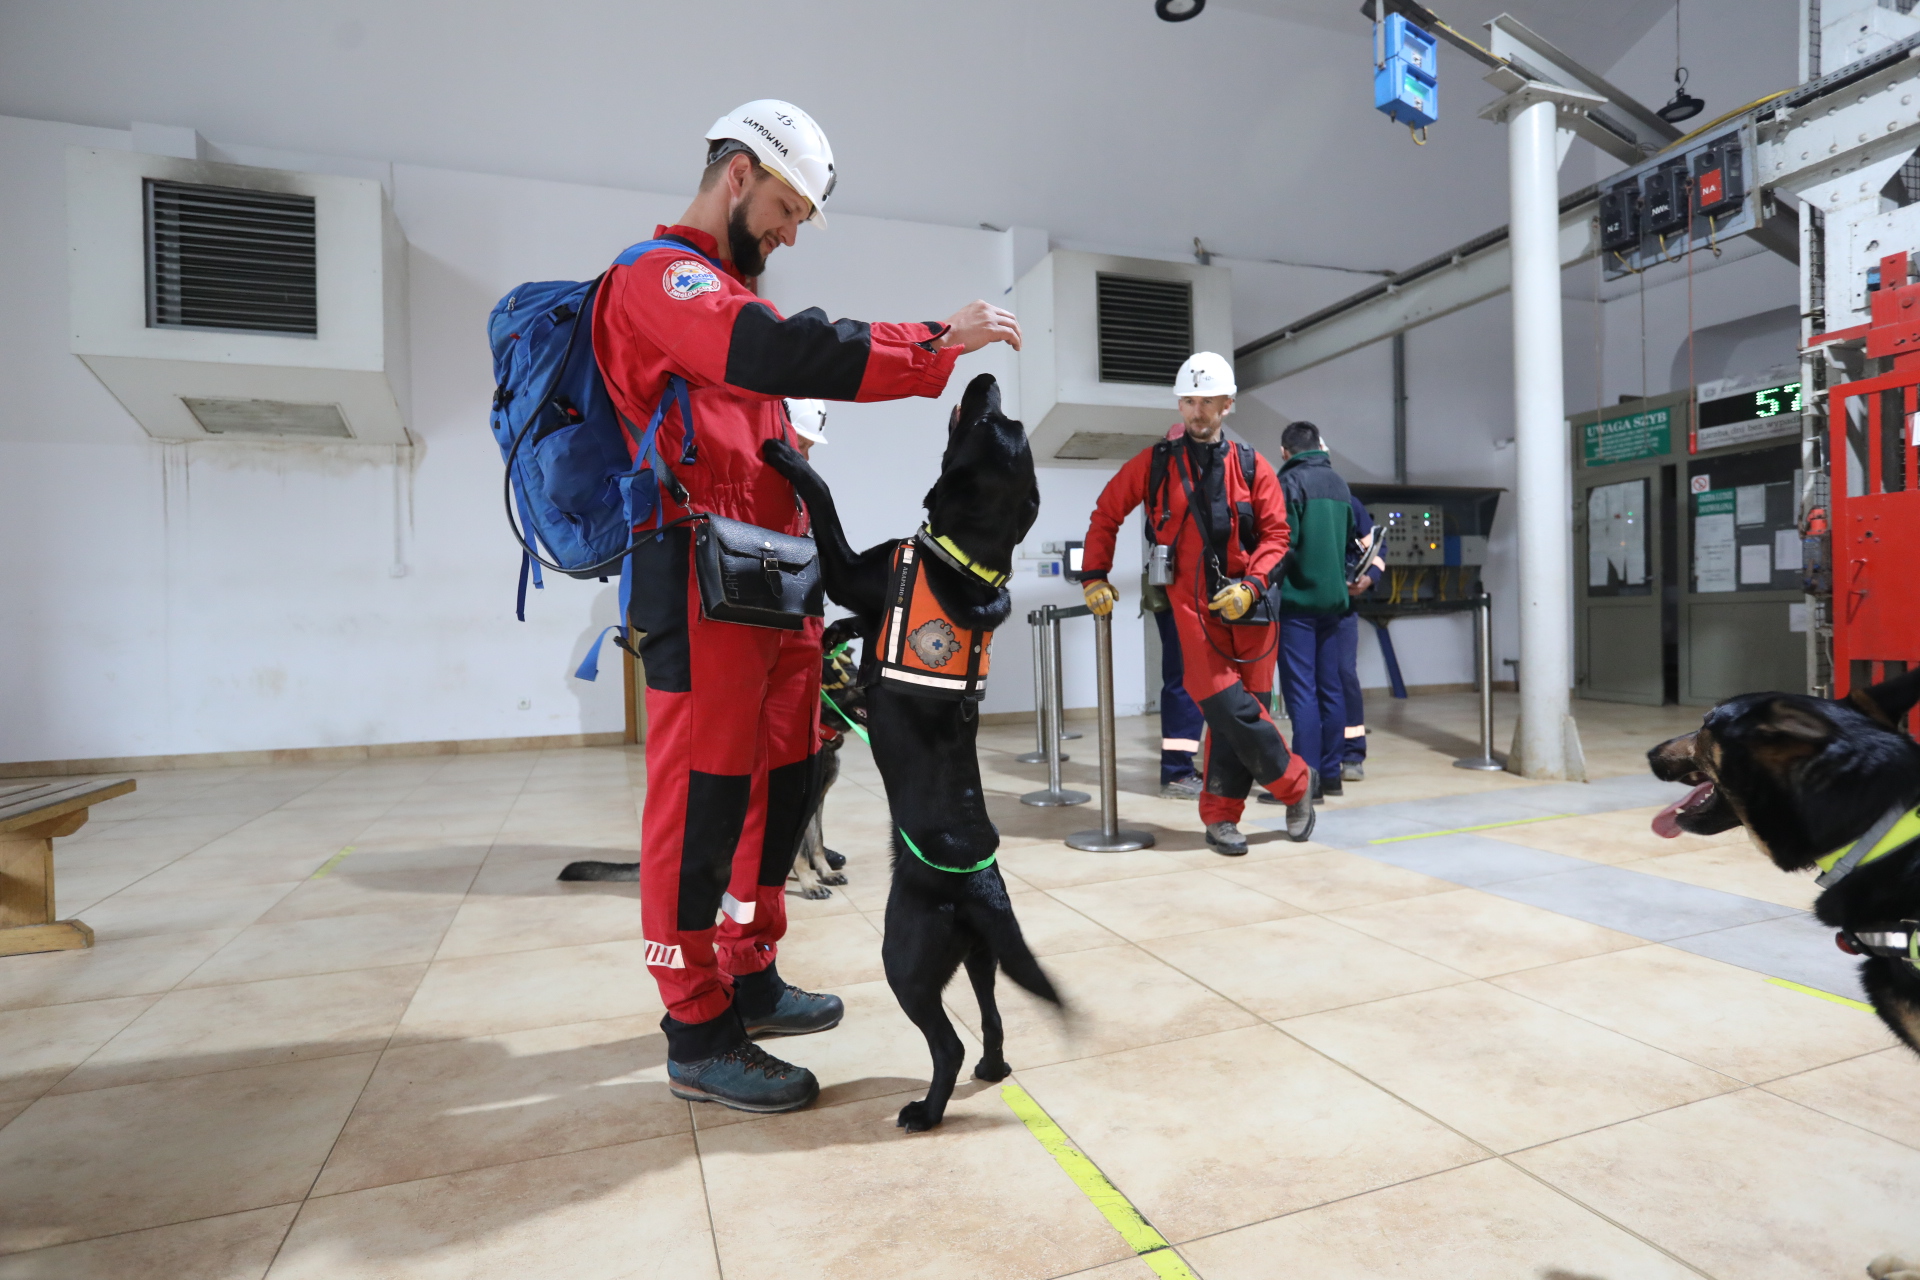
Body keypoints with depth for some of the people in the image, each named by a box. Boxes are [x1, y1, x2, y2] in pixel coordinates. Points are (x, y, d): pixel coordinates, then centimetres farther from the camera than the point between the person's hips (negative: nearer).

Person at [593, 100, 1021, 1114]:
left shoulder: (722, 293, 27)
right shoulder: (662, 277, -4)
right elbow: (787, 354, -24)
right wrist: (940, 343, -21)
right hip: (705, 582, -10)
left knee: (780, 783, 12)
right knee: (703, 796, -6)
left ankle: (749, 981, 27)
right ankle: (697, 1037, 6)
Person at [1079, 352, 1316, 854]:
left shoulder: (1253, 468, 7)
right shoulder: (1154, 462, 4)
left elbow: (1275, 534, 5)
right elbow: (1106, 514, 11)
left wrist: (1251, 586, -10)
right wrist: (1094, 577, 5)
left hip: (1244, 605, 2)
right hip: (1190, 605, -2)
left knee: (1233, 714, 3)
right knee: (1229, 707, -12)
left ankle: (1220, 816, 18)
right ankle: (1294, 783, 11)